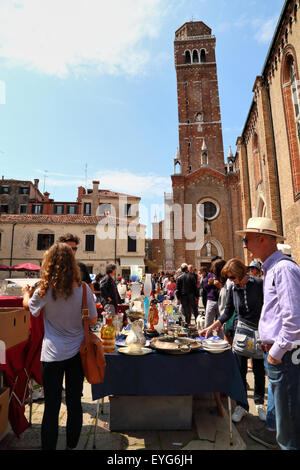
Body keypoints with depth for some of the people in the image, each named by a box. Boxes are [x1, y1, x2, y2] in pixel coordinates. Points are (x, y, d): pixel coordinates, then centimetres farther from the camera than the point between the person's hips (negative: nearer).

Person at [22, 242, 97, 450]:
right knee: (75, 402, 18)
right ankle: (72, 444, 35)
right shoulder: (83, 289, -12)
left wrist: (26, 293, 28)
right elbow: (93, 320, -5)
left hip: (53, 355, -2)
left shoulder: (45, 290, -15)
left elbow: (29, 305, 7)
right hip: (77, 353, 2)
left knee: (52, 406, 12)